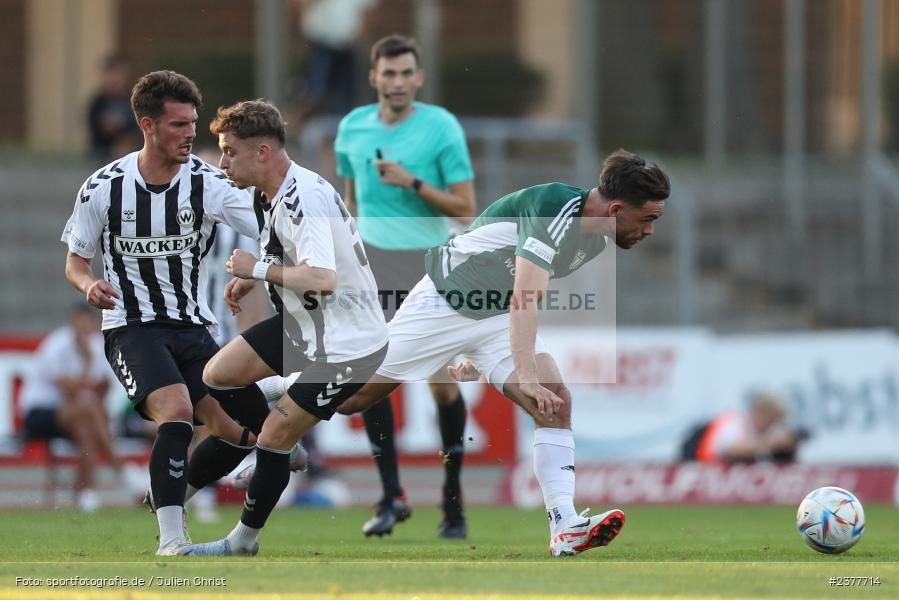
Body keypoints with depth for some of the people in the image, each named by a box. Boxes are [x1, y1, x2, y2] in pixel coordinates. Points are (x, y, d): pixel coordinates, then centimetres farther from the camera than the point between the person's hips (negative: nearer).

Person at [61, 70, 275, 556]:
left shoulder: (207, 183, -6)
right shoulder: (103, 188, -6)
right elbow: (75, 261, 7)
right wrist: (91, 286, -16)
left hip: (193, 329, 4)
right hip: (131, 328, -4)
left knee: (240, 432, 1)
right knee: (177, 410, -30)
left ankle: (166, 499, 29)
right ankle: (171, 542, -26)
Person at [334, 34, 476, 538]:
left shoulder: (442, 127, -8)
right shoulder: (353, 128, 4)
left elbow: (465, 207, -9)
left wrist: (412, 183, -20)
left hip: (428, 263, -3)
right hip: (373, 262, 3)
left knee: (442, 384, -2)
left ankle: (453, 497, 13)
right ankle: (392, 496, -5)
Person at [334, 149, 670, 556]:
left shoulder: (596, 238, 0)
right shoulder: (556, 210, -29)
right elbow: (524, 298, -38)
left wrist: (480, 357, 23)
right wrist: (526, 377, -47)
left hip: (498, 317, 7)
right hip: (444, 302, -7)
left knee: (558, 404, -15)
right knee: (356, 395, -2)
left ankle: (564, 526, -22)